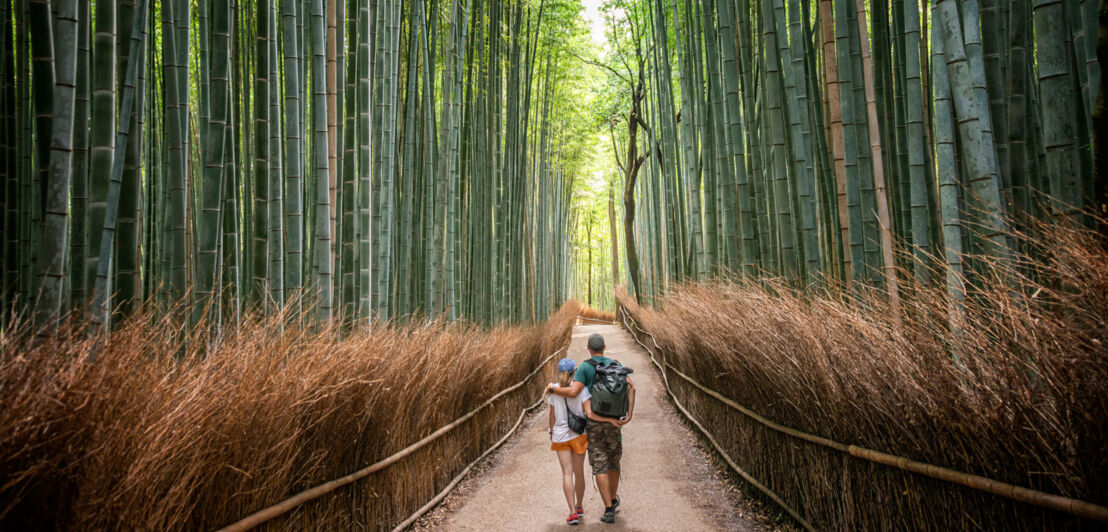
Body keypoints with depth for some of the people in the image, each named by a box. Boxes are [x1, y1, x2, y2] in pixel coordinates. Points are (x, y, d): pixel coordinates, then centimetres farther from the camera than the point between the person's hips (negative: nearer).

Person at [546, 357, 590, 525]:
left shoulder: (553, 389, -4)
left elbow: (552, 415, 2)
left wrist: (551, 434, 16)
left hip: (560, 434, 1)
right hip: (578, 434, 0)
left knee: (567, 473, 2)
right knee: (579, 472, 14)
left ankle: (573, 512, -6)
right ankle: (579, 507, 31)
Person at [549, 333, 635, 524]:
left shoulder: (584, 367, -8)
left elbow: (573, 392, -19)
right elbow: (631, 387, -8)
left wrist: (553, 389, -2)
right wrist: (629, 414, -8)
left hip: (593, 422, -3)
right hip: (612, 422, 3)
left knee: (599, 467, 1)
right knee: (613, 462, 21)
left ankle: (609, 510, -2)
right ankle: (613, 499, 39)